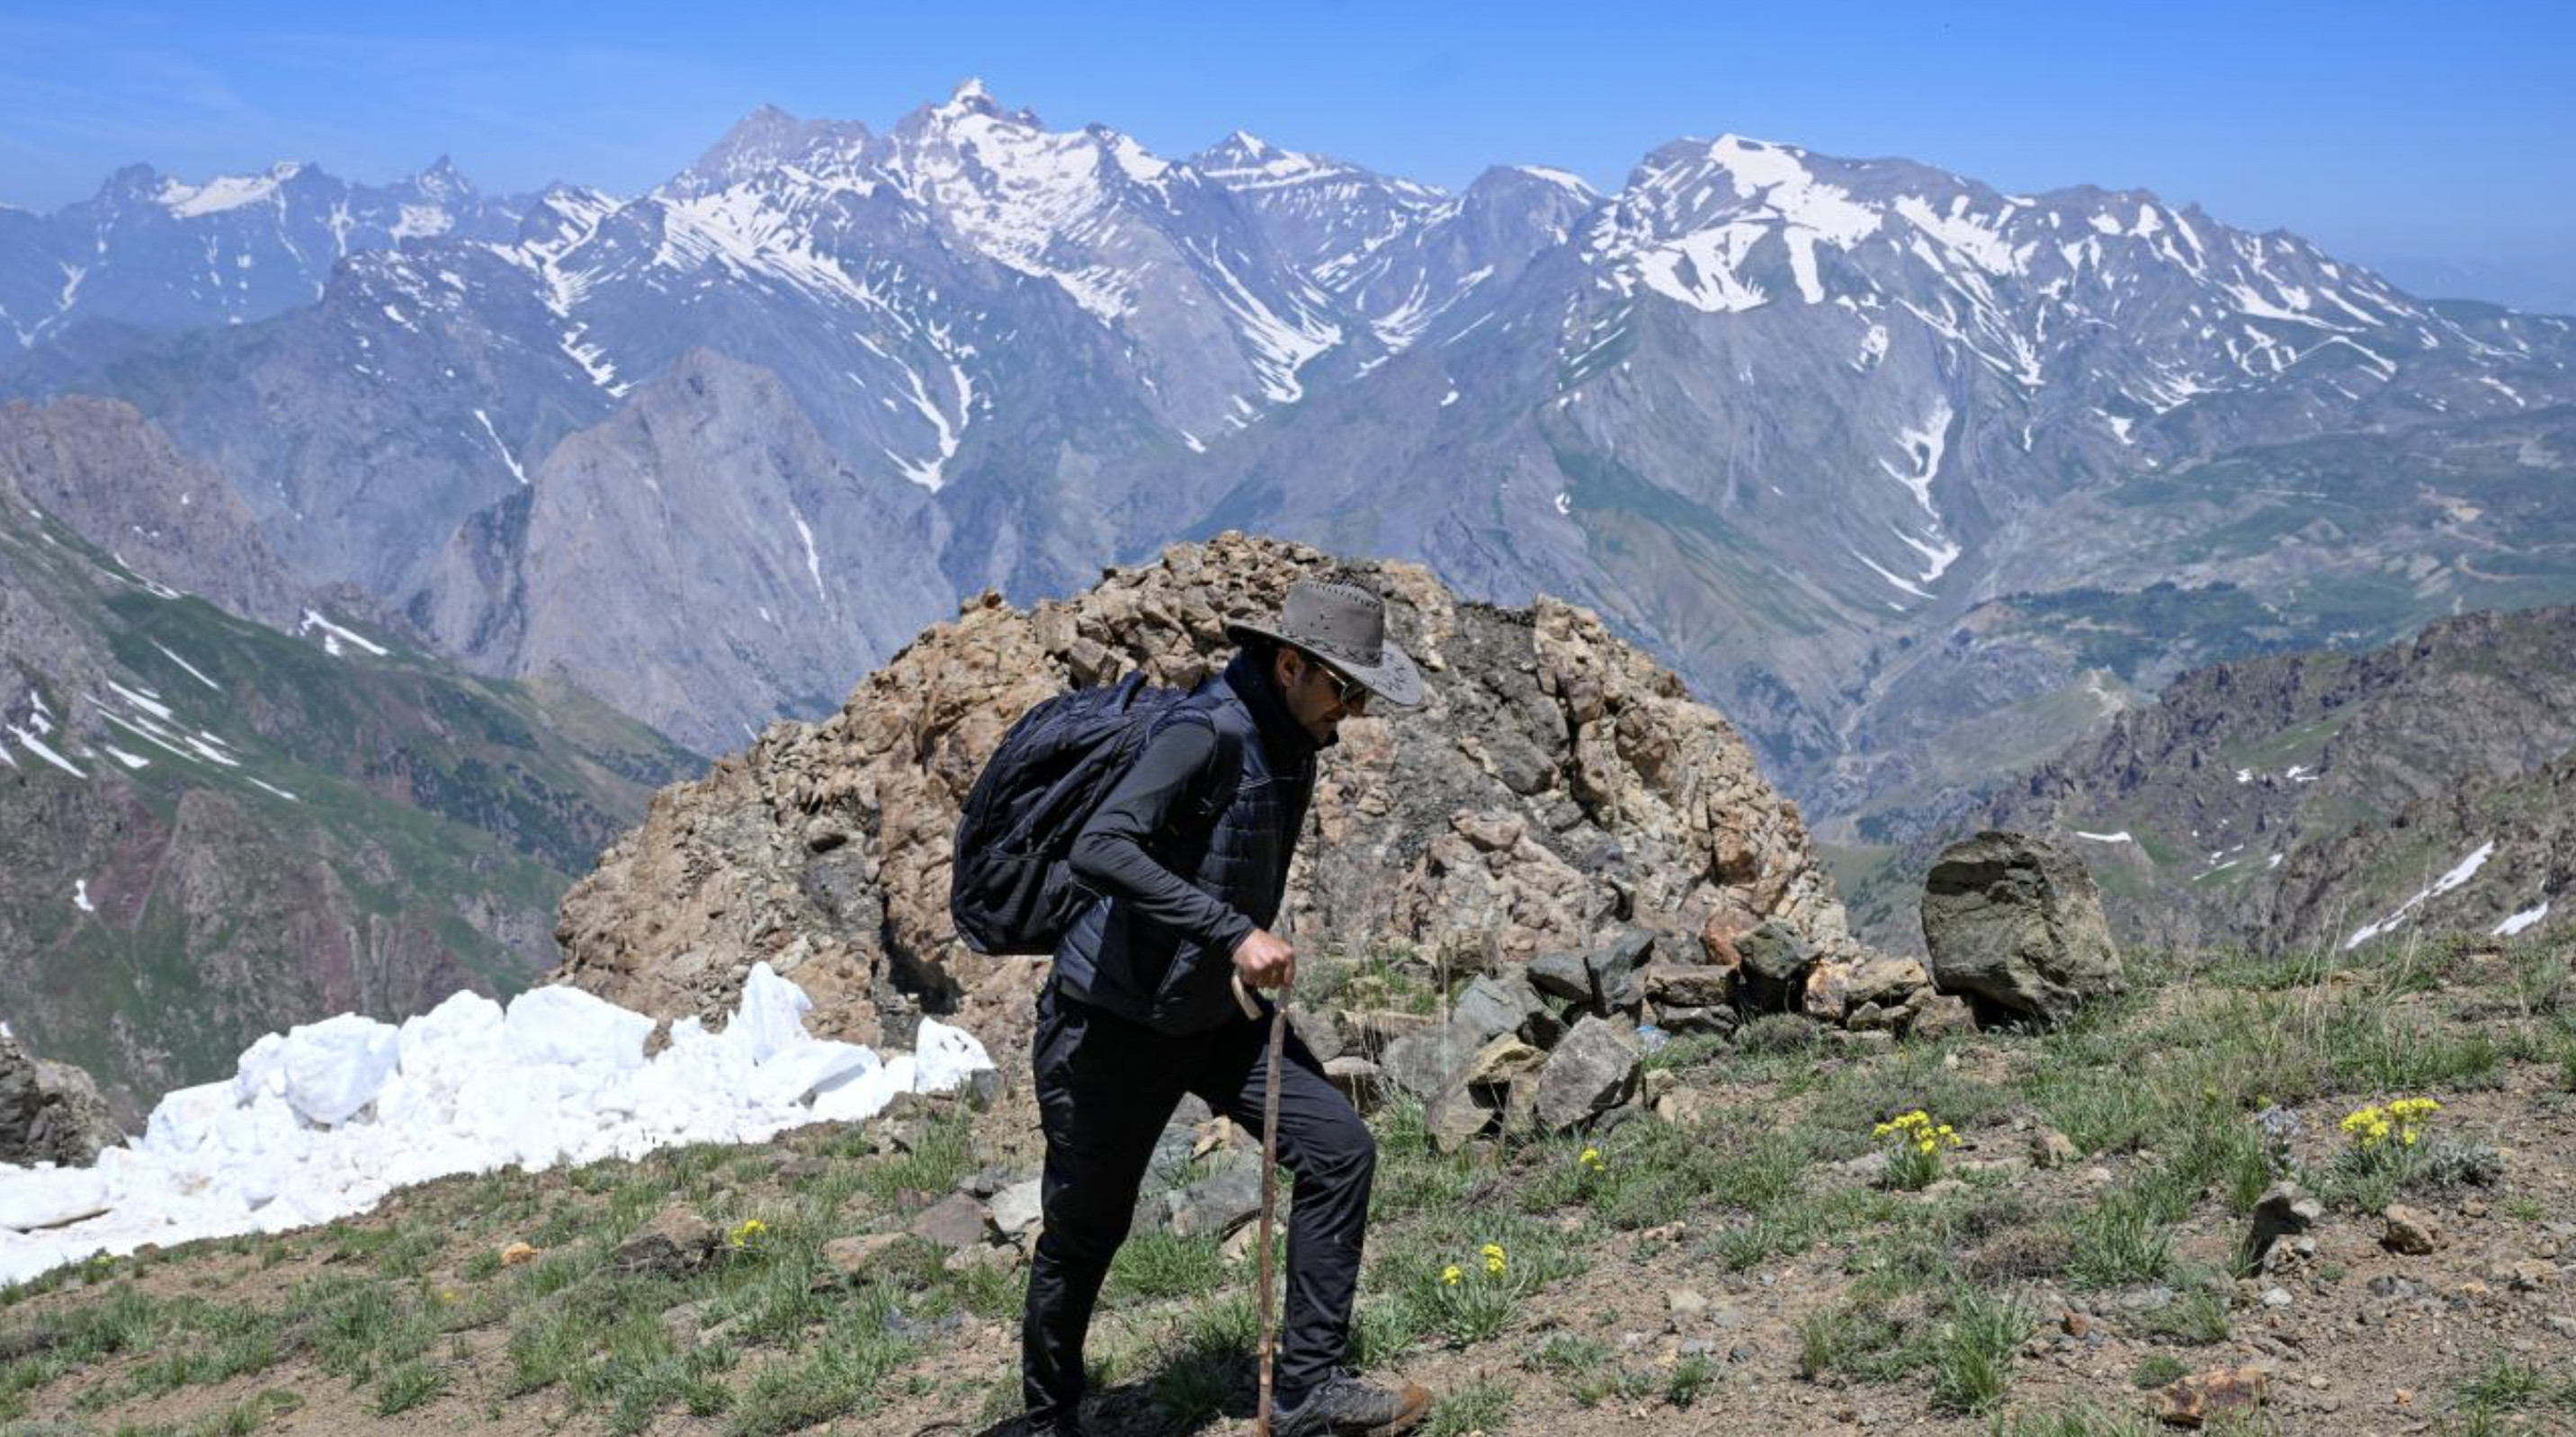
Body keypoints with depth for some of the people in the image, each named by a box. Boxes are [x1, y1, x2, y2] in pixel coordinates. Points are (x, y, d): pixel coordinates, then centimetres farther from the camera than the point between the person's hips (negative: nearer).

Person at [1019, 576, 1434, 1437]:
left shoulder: (1290, 738, 3)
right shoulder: (1206, 731, -25)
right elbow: (1100, 850, -39)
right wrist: (1233, 932, -40)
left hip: (1216, 1013, 8)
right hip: (1112, 1020, -8)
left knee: (1338, 1148, -7)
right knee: (1086, 1231, 7)